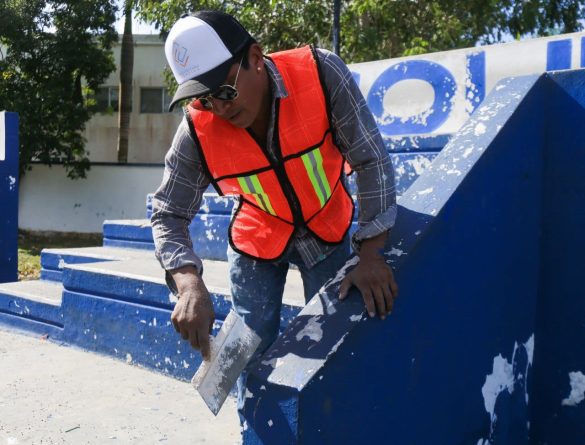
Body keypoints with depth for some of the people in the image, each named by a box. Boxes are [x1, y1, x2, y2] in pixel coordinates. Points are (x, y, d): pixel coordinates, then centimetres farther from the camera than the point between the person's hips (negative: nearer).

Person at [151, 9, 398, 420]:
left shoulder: (320, 73, -29)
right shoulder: (198, 130, -25)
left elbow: (372, 161, -23)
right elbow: (169, 215, -16)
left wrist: (371, 253, -28)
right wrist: (190, 286, -35)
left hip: (328, 232, 0)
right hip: (256, 240, 1)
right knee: (253, 354, 2)